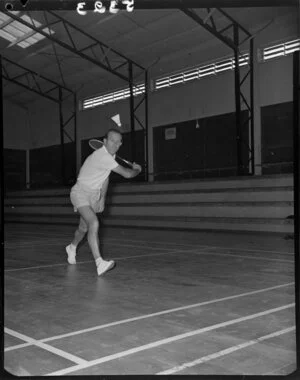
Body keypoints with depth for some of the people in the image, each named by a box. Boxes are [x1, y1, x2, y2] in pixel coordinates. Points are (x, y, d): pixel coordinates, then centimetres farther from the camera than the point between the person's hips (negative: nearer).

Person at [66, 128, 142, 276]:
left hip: (93, 195, 9)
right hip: (80, 193, -9)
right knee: (94, 224, -28)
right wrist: (137, 169, -9)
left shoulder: (110, 155, 3)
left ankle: (72, 248, 49)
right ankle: (99, 263, -36)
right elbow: (127, 174, -31)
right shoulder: (103, 156, -29)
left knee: (83, 228, 21)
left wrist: (102, 199, 15)